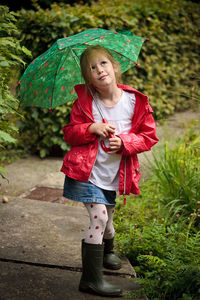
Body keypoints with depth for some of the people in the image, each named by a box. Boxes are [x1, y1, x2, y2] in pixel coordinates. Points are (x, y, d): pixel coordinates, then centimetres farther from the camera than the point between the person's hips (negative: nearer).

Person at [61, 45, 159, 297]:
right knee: (98, 217, -12)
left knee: (106, 219, 17)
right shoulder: (85, 101, -7)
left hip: (113, 176, 3)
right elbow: (69, 134, -1)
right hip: (87, 172, -3)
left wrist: (125, 142, -18)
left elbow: (149, 137, -1)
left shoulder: (136, 101, -6)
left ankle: (107, 251, 51)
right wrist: (91, 129, -20)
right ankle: (91, 278, -1)